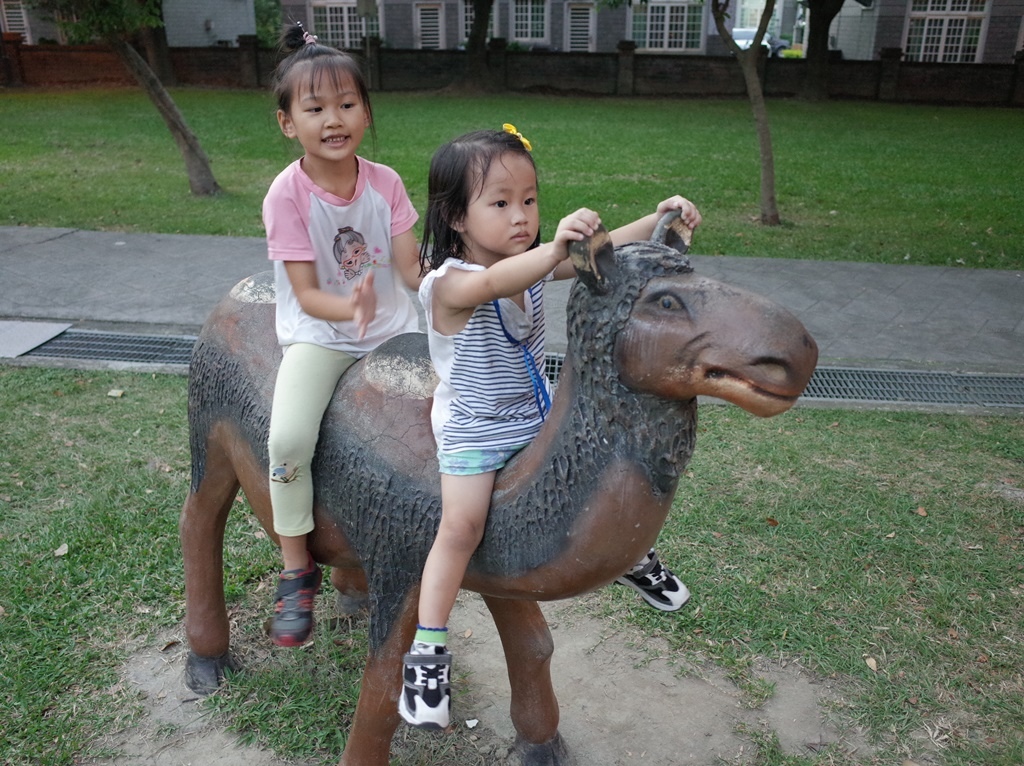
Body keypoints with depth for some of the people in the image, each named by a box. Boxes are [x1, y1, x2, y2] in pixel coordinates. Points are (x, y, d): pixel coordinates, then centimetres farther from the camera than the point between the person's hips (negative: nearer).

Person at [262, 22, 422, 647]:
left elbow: (410, 270, -4)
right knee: (289, 438, -25)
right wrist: (351, 308, -35)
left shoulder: (386, 182, -2)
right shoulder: (288, 194, -12)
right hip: (319, 334, -3)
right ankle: (297, 571, -2)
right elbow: (307, 294, -15)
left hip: (392, 327, 4)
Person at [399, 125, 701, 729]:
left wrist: (659, 221, -24)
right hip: (473, 428, -6)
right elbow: (494, 282, -47)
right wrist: (556, 246, -62)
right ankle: (427, 652, -1)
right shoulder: (448, 284, -25)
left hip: (537, 409, 6)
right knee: (463, 525, -17)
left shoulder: (535, 262, -5)